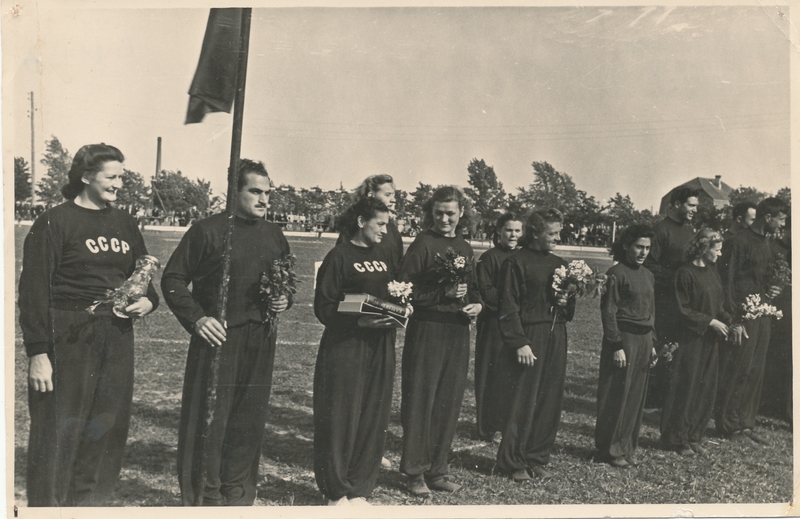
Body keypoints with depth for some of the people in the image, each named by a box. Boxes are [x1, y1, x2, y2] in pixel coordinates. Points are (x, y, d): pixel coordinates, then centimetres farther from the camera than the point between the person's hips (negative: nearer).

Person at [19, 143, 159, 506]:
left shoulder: (124, 223, 12)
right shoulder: (55, 222, -6)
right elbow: (34, 291, -9)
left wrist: (148, 301, -1)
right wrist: (38, 353, -14)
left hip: (116, 340, 6)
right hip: (68, 340, -6)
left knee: (107, 431, 11)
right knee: (58, 434, 2)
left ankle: (90, 501, 27)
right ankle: (46, 504, 19)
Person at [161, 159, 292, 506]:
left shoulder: (274, 236, 11)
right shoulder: (208, 230, -7)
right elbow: (173, 279, -4)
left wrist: (285, 300, 2)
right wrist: (196, 318, -15)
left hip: (260, 343, 5)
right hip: (217, 338, -5)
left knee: (249, 422, 12)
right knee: (209, 420, 2)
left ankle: (238, 493, 29)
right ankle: (203, 497, 19)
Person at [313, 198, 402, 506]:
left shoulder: (385, 255, 12)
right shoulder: (339, 257, -7)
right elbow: (324, 308, -10)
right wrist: (359, 321, -21)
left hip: (381, 347, 6)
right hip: (345, 347, -6)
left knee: (374, 418, 9)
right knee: (341, 419, 1)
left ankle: (359, 489, 23)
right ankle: (337, 492, 18)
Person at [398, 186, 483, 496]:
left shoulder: (466, 249, 12)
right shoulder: (423, 244, -6)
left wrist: (477, 304, 2)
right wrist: (443, 293, -20)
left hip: (458, 333, 6)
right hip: (426, 330, -6)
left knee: (449, 403, 10)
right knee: (420, 401, 1)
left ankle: (436, 471, 23)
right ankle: (415, 472, 14)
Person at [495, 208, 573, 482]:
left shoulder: (559, 264, 15)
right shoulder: (517, 262, -6)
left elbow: (570, 309, 23)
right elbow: (508, 308, -11)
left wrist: (565, 302, 0)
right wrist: (520, 343, -17)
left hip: (556, 339, 7)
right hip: (528, 338, -6)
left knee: (550, 402, 8)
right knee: (522, 402, -2)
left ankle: (537, 458, 21)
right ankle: (513, 462, 12)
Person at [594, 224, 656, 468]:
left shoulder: (648, 275, 12)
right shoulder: (616, 274, -11)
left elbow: (651, 311, 19)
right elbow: (608, 312, -13)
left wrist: (651, 343, 15)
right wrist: (617, 346, -17)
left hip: (644, 340, 7)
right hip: (624, 338, -7)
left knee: (636, 395, 12)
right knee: (616, 396, 0)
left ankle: (627, 447, 24)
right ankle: (610, 449, 12)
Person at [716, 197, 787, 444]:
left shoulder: (766, 244, 16)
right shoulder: (739, 242, -10)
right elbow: (727, 281, -13)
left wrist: (771, 290, 6)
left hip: (762, 315, 9)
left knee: (755, 372, 11)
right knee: (737, 371, -3)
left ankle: (746, 424, 19)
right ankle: (728, 425, 7)